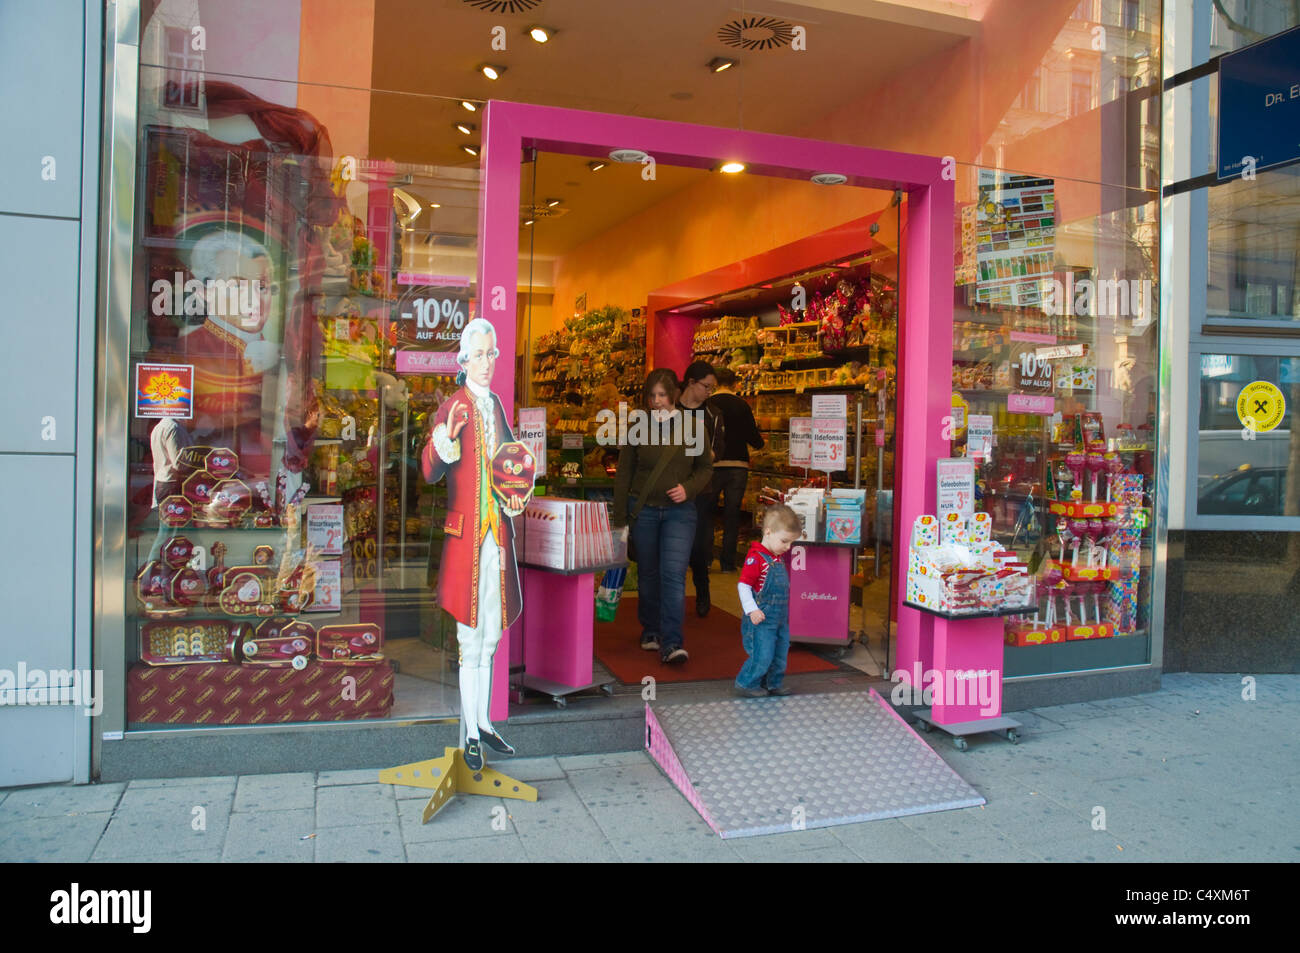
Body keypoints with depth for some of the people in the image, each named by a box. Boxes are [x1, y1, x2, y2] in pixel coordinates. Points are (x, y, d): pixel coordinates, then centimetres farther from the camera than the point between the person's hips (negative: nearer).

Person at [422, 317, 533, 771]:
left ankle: (483, 722, 29)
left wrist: (517, 495, 6)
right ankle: (470, 736, 12)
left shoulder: (496, 405, 12)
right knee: (471, 639, 0)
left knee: (491, 635, 15)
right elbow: (428, 470, -21)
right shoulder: (451, 407, -9)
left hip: (497, 532, 7)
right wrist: (442, 445, -42)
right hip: (466, 535, -7)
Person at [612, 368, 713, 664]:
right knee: (648, 573, 11)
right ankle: (650, 631, 30)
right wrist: (620, 518, 3)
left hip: (679, 511, -1)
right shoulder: (637, 427, 2)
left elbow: (705, 467, 9)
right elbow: (624, 474, 5)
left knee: (673, 573, -12)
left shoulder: (692, 425, 1)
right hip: (643, 509, 2)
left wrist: (688, 489, -11)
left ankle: (671, 643, -11)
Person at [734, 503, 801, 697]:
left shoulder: (779, 558, 12)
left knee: (780, 653, 15)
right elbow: (743, 585, -19)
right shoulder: (756, 557, -17)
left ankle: (772, 683, 31)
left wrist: (785, 611, 24)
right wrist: (752, 610, -25)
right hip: (761, 619, -9)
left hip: (780, 618, 9)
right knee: (762, 655, -7)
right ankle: (746, 684, 10)